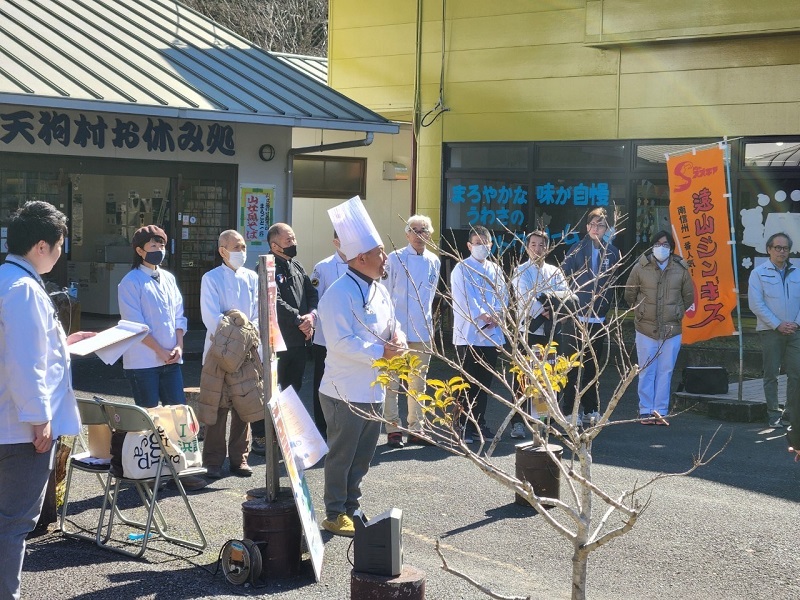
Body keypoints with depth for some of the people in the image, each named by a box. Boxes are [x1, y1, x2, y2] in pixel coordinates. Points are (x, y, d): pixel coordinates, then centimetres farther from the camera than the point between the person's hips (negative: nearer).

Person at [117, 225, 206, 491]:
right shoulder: (131, 282, -6)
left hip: (171, 359, 6)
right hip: (143, 361, -6)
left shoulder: (168, 278, 14)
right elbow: (135, 323, -11)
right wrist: (160, 351, -12)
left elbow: (178, 315, 14)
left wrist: (178, 346, -1)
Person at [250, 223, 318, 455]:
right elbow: (275, 302, -20)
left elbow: (312, 294, 11)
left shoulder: (297, 267, 15)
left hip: (298, 341, 8)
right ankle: (260, 437, 6)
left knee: (293, 389, 15)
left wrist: (311, 315, -8)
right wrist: (299, 321, -15)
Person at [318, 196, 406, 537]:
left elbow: (393, 327, 19)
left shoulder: (379, 290, 10)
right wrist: (380, 351, -24)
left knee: (362, 456, 16)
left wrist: (398, 340, -4)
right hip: (346, 392, -9)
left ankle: (351, 507, 29)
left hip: (374, 390, 9)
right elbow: (341, 342, -25)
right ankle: (335, 514, 13)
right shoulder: (339, 294, -19)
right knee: (341, 455, 2)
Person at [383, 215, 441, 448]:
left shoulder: (434, 262, 9)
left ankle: (416, 430, 17)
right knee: (392, 382, -2)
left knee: (418, 384, 10)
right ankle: (393, 429, 4)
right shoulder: (395, 258, -3)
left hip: (422, 330, 4)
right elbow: (385, 293, -1)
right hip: (397, 330, -4)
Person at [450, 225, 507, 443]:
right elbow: (464, 298, -11)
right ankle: (466, 426, 2)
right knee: (468, 383, -3)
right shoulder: (462, 269, -2)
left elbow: (503, 296, 10)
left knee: (485, 382, 9)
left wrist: (496, 315, -8)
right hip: (468, 334, -5)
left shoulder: (495, 270, 15)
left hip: (491, 335, 5)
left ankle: (479, 423, 17)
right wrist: (483, 316, -18)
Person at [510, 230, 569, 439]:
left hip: (553, 330, 4)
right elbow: (525, 298, -10)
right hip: (529, 330, -3)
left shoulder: (555, 272, 16)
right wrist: (542, 311, -20)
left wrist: (547, 301, -16)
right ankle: (518, 422, -3)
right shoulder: (520, 272, 5)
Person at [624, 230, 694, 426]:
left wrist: (677, 314, 12)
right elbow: (629, 294, 10)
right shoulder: (641, 268, -3)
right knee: (647, 372, 2)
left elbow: (689, 297, 14)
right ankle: (646, 411, 9)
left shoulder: (681, 269, 0)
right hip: (646, 329, -1)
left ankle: (660, 411, 11)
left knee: (665, 372, 4)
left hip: (672, 330, 1)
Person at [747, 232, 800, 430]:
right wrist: (778, 324, -12)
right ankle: (774, 415, 6)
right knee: (771, 374, 0)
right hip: (770, 331, -3)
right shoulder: (759, 273, -1)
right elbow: (756, 304, -8)